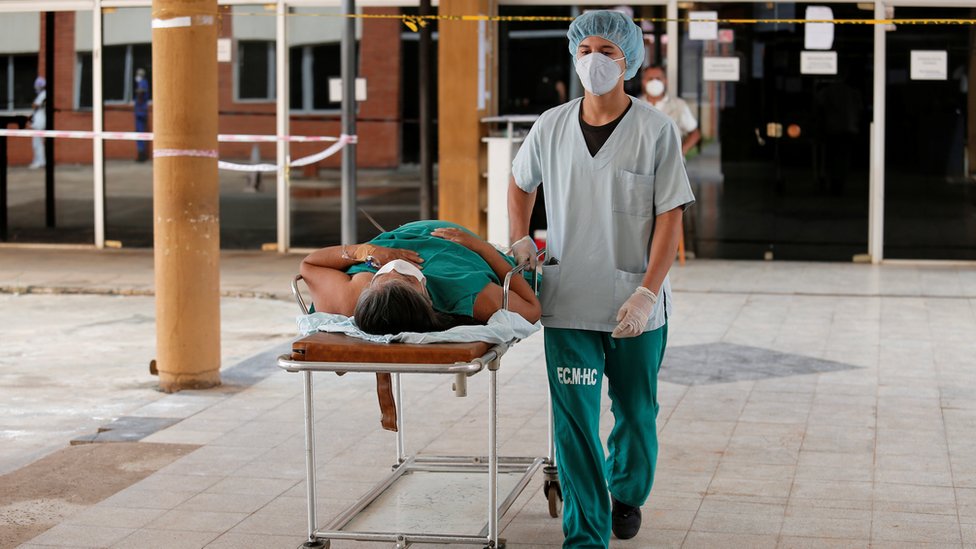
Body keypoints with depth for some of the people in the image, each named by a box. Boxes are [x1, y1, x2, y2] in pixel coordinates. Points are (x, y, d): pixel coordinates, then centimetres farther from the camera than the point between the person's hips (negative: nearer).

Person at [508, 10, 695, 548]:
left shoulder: (657, 130, -6)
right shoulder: (551, 127, 3)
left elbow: (670, 217, -8)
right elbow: (520, 182, 23)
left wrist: (647, 292, -17)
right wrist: (519, 241, 9)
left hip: (636, 305, -1)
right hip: (568, 301, 1)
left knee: (636, 414, 14)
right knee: (574, 421, -4)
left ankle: (625, 495, 41)